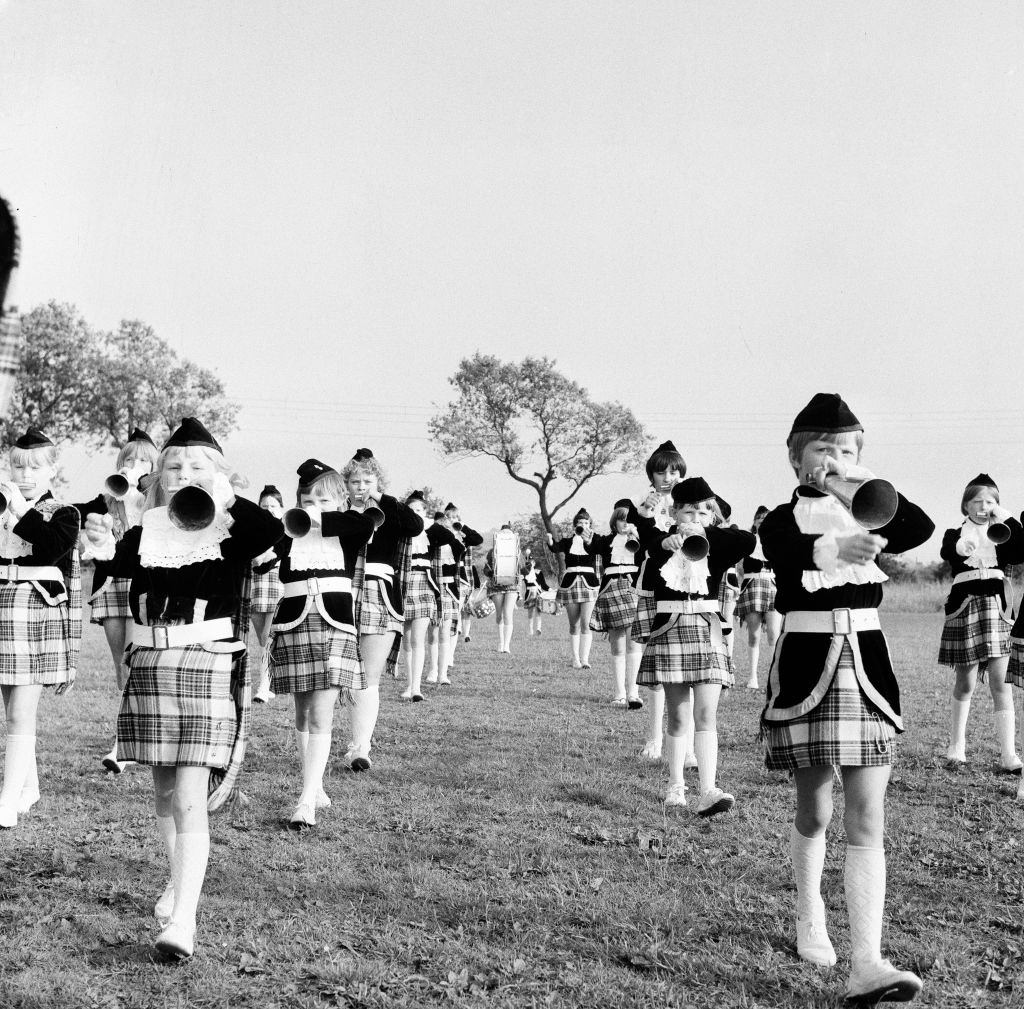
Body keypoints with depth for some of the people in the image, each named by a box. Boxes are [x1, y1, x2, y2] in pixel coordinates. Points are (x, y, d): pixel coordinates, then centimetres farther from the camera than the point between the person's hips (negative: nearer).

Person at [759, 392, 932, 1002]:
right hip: (807, 670, -2)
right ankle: (810, 918, 35)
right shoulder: (782, 522, -2)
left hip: (868, 670, 3)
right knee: (814, 814, 10)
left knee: (868, 823, -5)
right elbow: (786, 554, -28)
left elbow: (922, 528, -12)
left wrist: (867, 479, -13)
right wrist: (837, 550, -48)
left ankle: (867, 964, -6)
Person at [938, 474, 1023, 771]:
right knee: (964, 683, 3)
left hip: (997, 608, 2)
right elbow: (946, 551, -17)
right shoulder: (956, 534, 6)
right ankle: (956, 746, 17)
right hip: (965, 609, -1)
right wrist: (960, 547, -38)